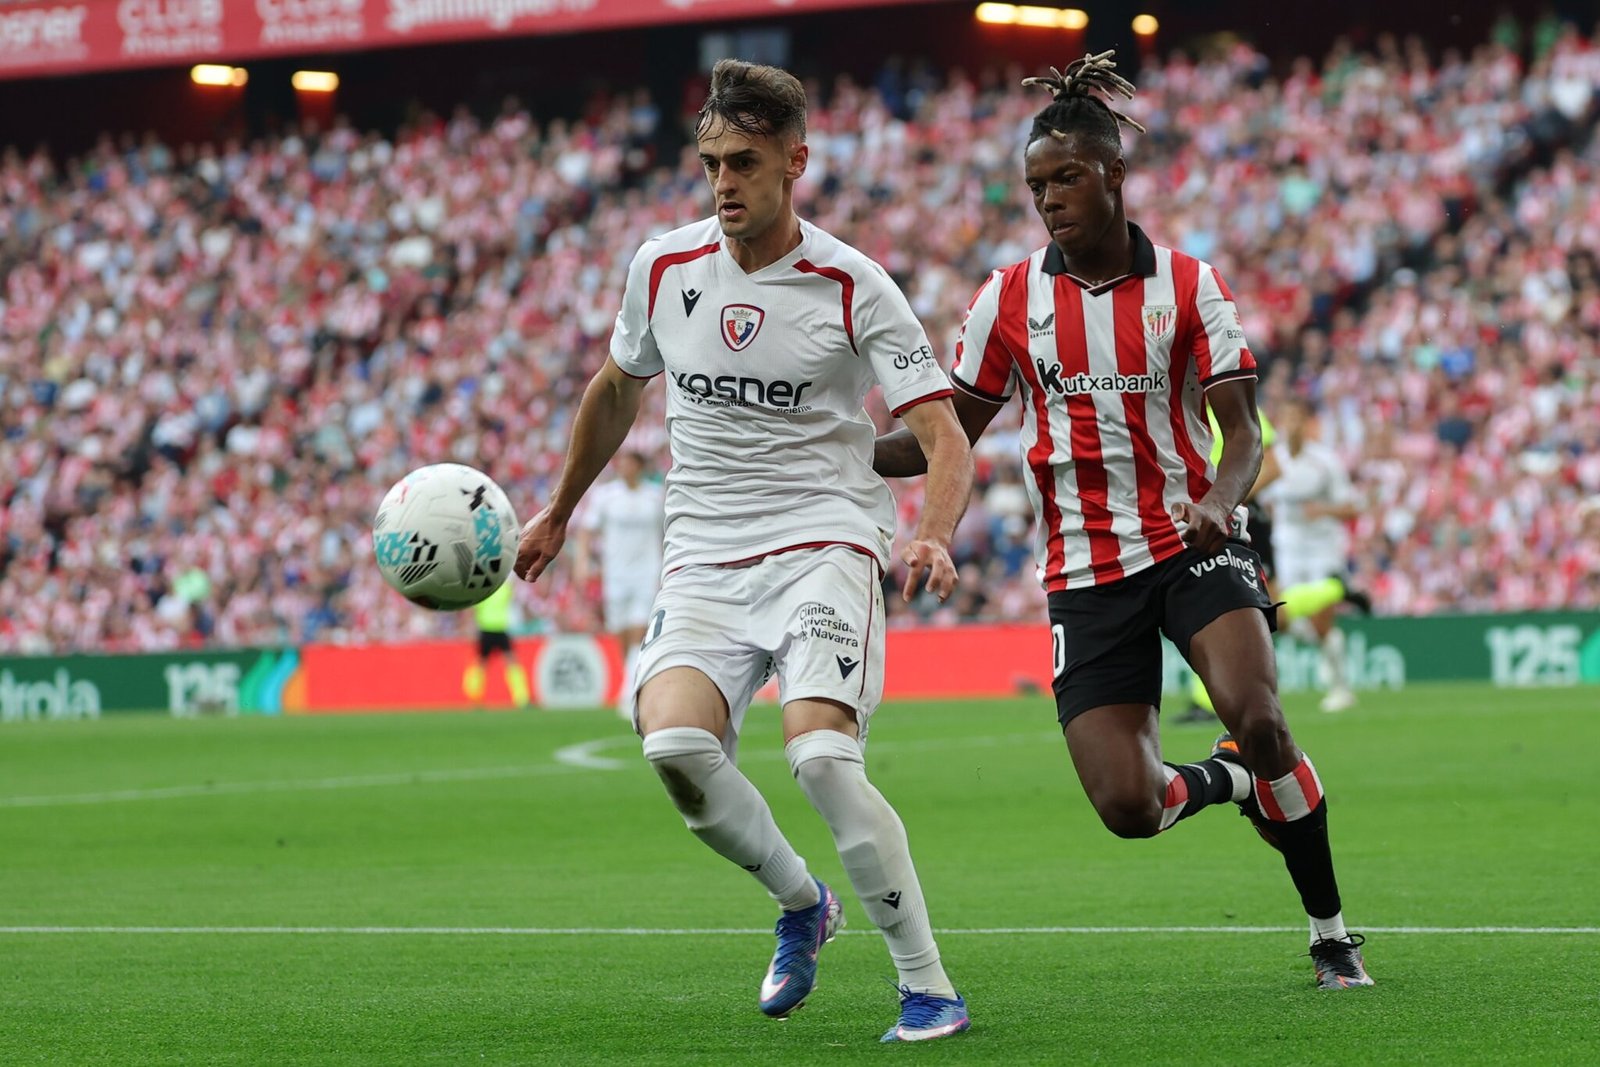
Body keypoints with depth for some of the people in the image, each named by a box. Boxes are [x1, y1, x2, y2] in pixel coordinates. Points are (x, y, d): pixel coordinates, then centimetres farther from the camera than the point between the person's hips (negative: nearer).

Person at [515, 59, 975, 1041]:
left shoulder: (852, 287, -6)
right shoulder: (663, 268, 6)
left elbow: (944, 434, -10)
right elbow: (618, 388, 26)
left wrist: (935, 538, -30)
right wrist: (559, 513, 33)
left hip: (824, 544, -4)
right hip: (704, 562, 4)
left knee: (821, 754, -27)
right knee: (674, 743, -24)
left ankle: (929, 988, -12)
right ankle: (800, 903, 6)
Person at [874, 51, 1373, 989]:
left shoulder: (1189, 285, -2)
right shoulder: (1009, 299, 3)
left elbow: (1242, 430, -4)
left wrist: (1218, 499, -26)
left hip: (1193, 545, -2)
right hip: (1086, 573, 2)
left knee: (1257, 719, -27)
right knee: (1128, 806, -12)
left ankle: (1332, 934, -6)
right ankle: (1226, 782, 26)